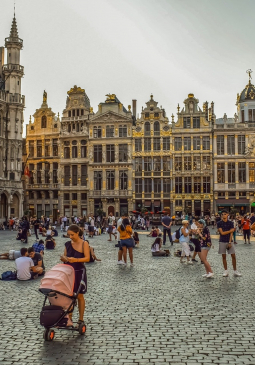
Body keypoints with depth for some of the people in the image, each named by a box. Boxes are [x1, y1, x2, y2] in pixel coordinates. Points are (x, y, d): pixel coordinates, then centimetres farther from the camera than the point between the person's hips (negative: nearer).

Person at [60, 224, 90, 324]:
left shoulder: (84, 244, -9)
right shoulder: (68, 244, 4)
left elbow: (87, 258, -15)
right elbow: (65, 256, 11)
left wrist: (75, 260, -29)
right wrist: (64, 259, -12)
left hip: (79, 272, -4)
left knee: (79, 296, 6)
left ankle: (81, 319, 16)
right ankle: (69, 318, 21)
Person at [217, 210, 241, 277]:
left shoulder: (230, 223, 1)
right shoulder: (219, 223, -3)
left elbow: (231, 233, -4)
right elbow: (222, 233, -11)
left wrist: (230, 242, -11)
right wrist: (230, 230, -8)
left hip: (229, 241, 1)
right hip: (222, 242, -1)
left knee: (233, 256, 0)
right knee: (224, 256, 4)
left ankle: (235, 271, 8)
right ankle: (226, 271, 12)